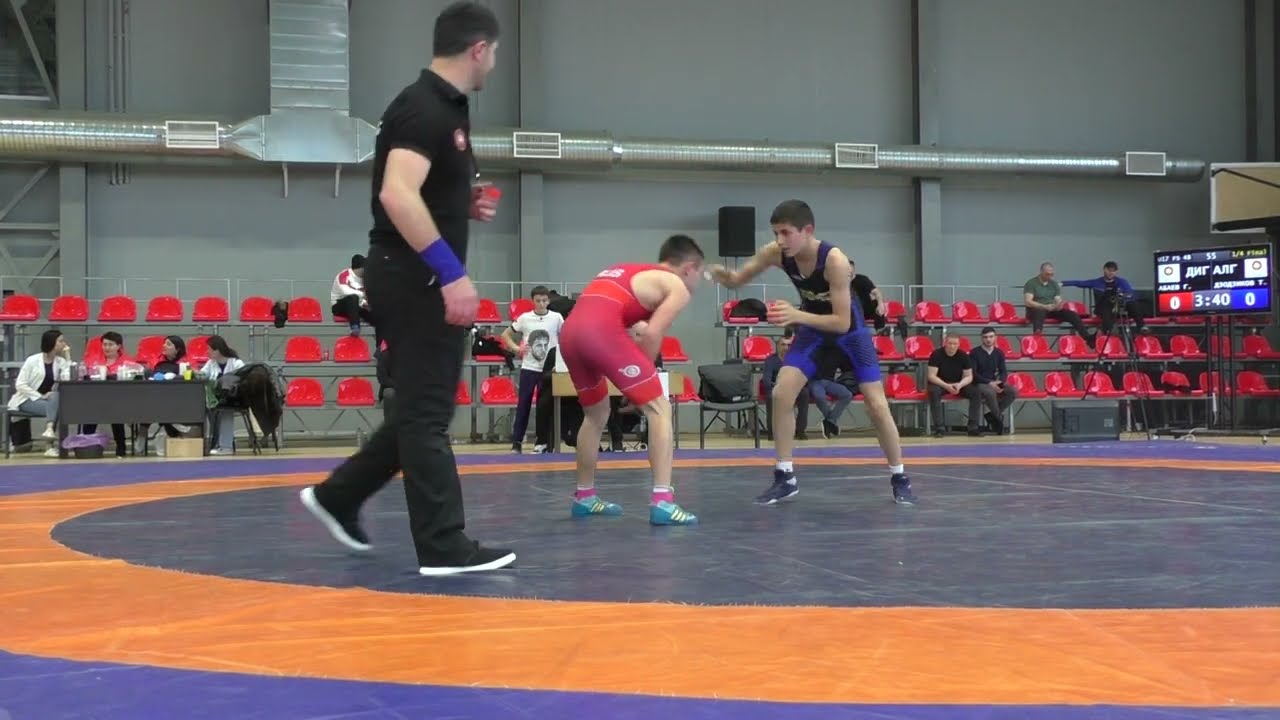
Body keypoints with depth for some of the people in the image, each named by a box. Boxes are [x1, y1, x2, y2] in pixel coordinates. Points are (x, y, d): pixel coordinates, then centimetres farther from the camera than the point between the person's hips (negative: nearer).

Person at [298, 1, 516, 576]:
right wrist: (452, 272, -31)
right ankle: (444, 546, 2)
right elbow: (398, 195, -29)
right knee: (426, 414, -5)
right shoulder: (423, 108, -16)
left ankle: (339, 496, 27)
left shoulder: (446, 107, 15)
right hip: (412, 277, -10)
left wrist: (468, 205, 10)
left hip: (422, 278, 10)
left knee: (422, 409, 17)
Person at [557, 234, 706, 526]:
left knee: (596, 414, 27)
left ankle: (584, 497, 35)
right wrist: (642, 376, 8)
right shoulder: (677, 287, 12)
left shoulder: (625, 272, 35)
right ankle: (662, 502, -8)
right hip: (601, 331, -8)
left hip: (571, 332, 8)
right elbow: (652, 334, -2)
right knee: (659, 409, 1)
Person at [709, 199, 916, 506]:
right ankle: (785, 478, -2)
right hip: (813, 327, 4)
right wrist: (723, 275, -32)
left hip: (849, 330, -4)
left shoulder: (835, 260, -36)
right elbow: (738, 280, -8)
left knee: (876, 405, -5)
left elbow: (842, 322, -33)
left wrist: (797, 315, -46)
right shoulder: (775, 253, -22)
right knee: (781, 394, -13)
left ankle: (899, 479, 14)